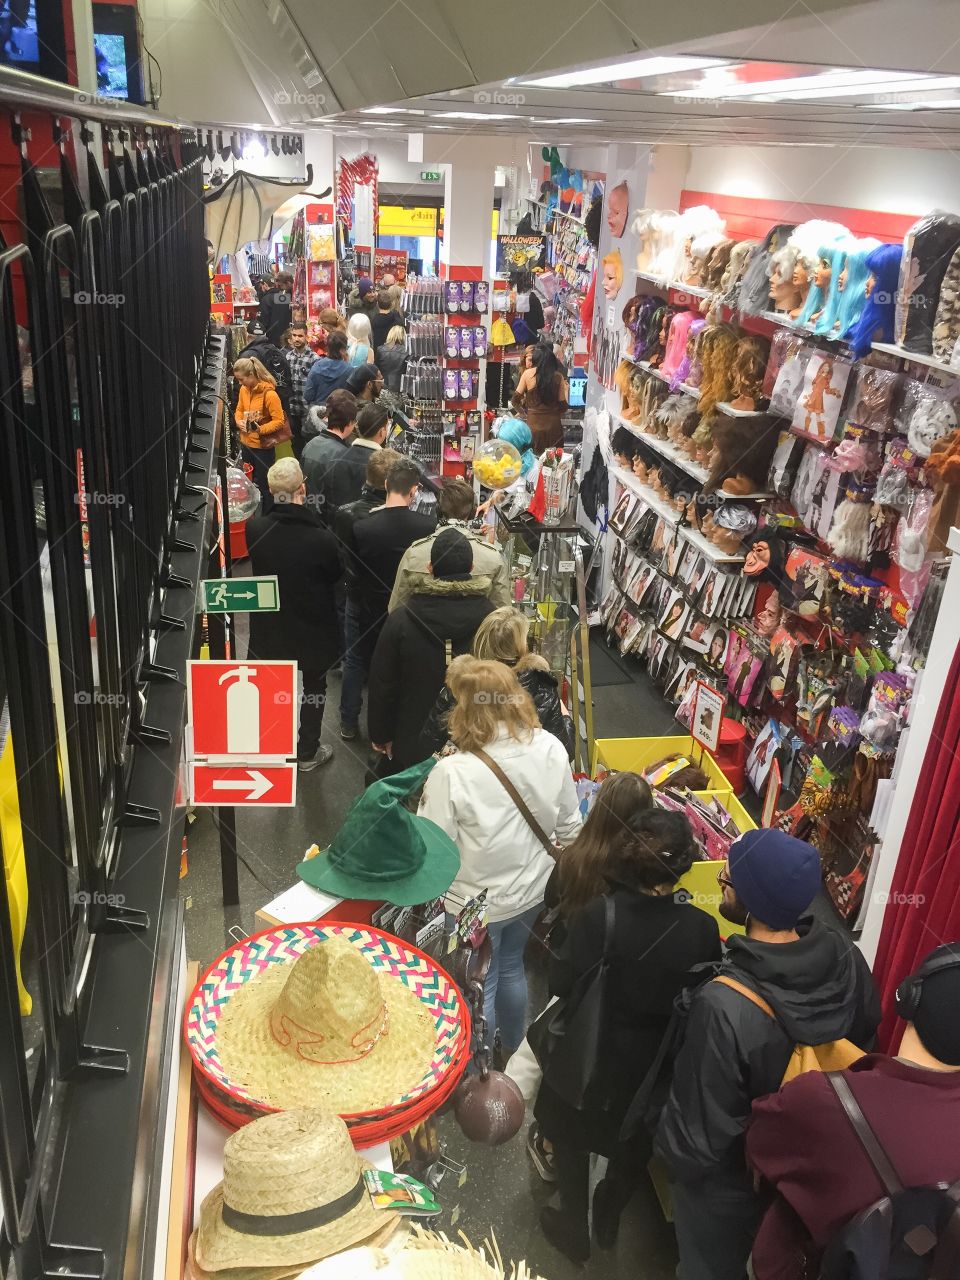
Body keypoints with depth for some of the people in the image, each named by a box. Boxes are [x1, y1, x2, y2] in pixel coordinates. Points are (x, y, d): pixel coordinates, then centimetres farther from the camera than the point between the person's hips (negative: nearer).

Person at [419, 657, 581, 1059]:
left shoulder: (452, 773, -32)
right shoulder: (550, 748, -16)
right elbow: (569, 825, -3)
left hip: (477, 903, -5)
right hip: (533, 890, 5)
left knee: (478, 989, 19)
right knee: (511, 968, 30)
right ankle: (512, 1049, 53)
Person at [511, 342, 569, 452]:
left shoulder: (528, 374, -4)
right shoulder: (558, 376, -3)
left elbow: (515, 401, 0)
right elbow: (563, 405, -1)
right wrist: (566, 390, 16)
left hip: (534, 424, 0)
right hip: (553, 425, 0)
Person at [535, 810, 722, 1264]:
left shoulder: (599, 916, -28)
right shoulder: (702, 927, -21)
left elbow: (561, 984, -21)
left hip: (593, 1057, -2)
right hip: (659, 1064, 3)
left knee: (573, 1138, 26)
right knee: (636, 1143, 30)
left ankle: (575, 1229, 46)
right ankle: (609, 1219, 53)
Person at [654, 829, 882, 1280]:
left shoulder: (723, 1007, -42)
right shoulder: (846, 957, -22)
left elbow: (702, 1131, -28)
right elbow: (864, 1045, -2)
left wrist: (672, 1152, -6)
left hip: (730, 1180, -5)